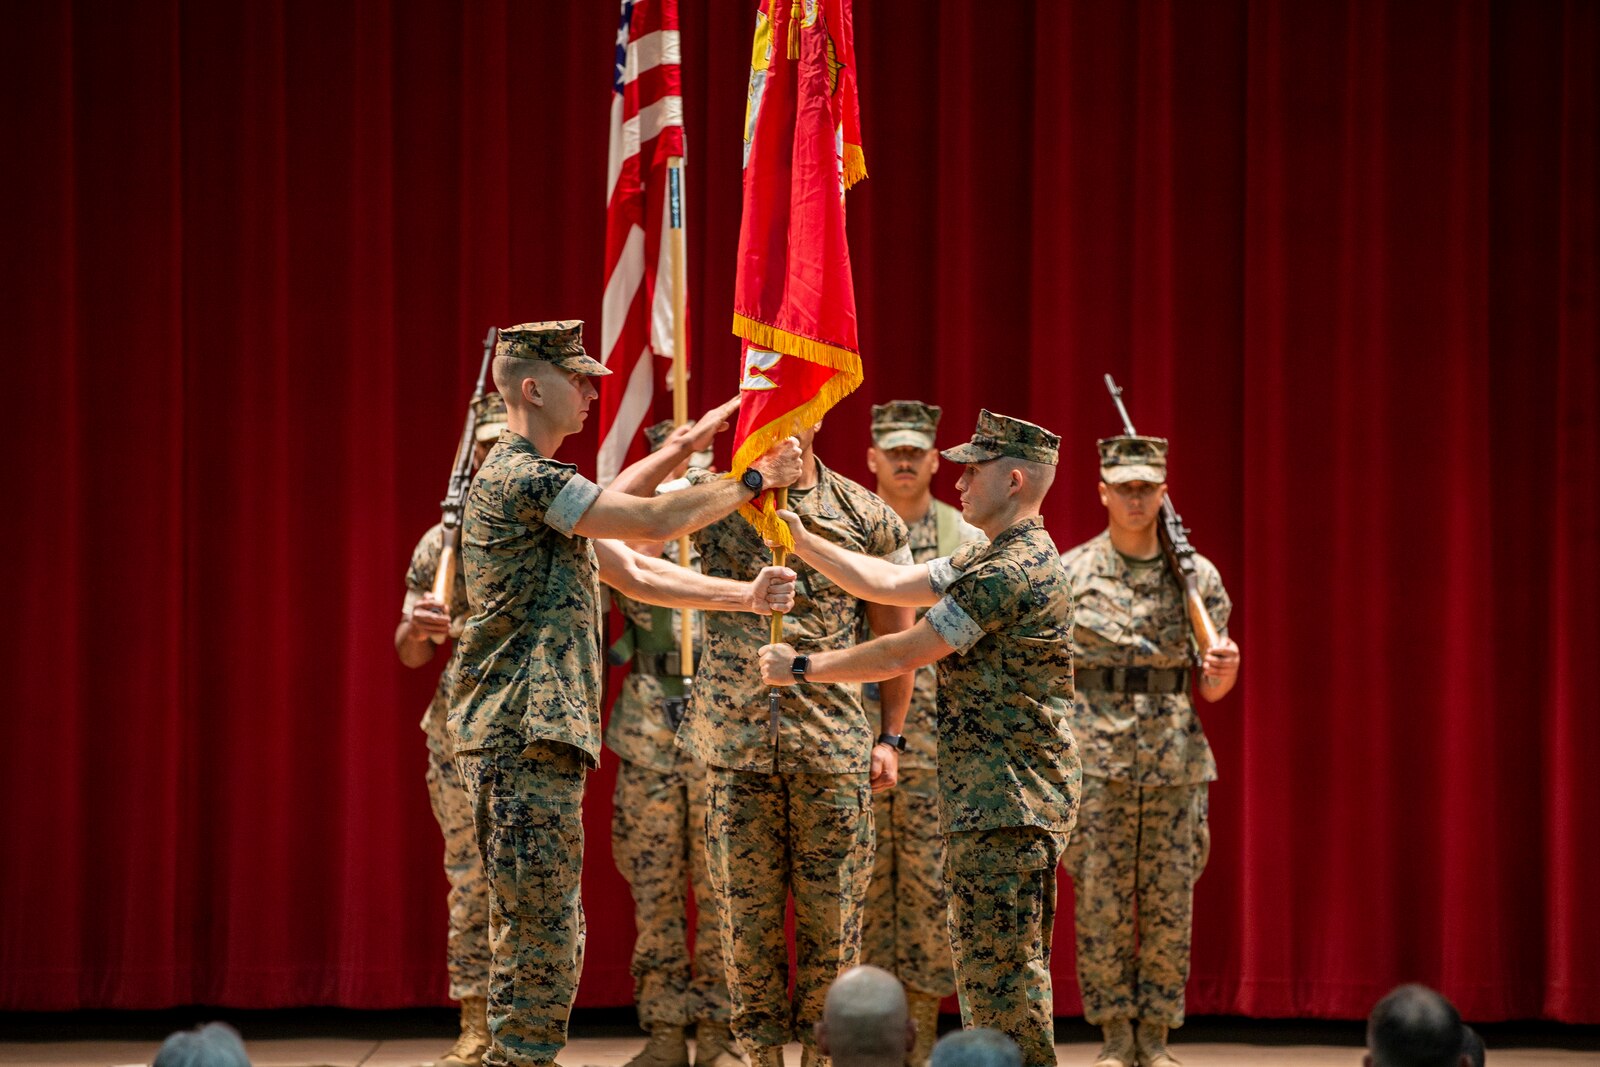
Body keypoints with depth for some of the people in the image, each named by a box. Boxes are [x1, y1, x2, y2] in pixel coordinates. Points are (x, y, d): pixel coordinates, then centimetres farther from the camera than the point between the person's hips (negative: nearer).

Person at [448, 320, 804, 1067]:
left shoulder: (539, 483, 22)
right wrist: (754, 481, -5)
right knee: (539, 943, -9)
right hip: (522, 735, -11)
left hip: (541, 734, 11)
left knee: (540, 941, 13)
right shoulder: (519, 478, -12)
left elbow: (635, 575, 18)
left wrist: (745, 597, 8)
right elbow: (653, 523, -15)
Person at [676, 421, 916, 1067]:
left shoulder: (867, 518, 4)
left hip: (835, 747, 0)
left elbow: (895, 635, 10)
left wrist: (890, 737, 6)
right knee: (747, 913, 5)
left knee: (832, 915, 3)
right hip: (737, 746, 0)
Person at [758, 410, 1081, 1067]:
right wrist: (799, 540, 13)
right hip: (987, 798, 11)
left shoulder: (1016, 570, -17)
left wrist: (801, 668, -5)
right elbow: (889, 583, 18)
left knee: (1001, 969, -9)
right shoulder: (990, 559, 17)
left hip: (1009, 802, -11)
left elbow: (904, 655, -16)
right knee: (988, 969, 14)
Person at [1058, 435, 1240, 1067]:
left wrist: (1225, 669, -12)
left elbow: (1210, 690, 10)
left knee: (1170, 903, 2)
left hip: (1176, 760, 1)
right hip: (1094, 757, -1)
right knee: (1100, 902, -1)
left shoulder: (1198, 575, 7)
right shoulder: (1069, 573, 3)